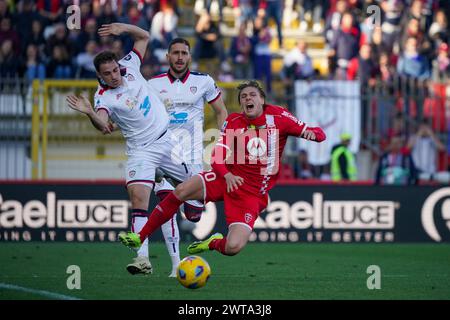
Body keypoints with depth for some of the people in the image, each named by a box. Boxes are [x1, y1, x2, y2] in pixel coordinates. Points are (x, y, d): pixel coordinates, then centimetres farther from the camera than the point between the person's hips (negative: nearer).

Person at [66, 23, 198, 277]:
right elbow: (103, 124, -36)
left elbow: (144, 37, 9)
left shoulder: (130, 66, -3)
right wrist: (90, 113, -57)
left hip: (167, 139, 5)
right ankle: (143, 258, -24)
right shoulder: (104, 96, -16)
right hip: (141, 149, -5)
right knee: (138, 197, -19)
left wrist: (123, 27, -9)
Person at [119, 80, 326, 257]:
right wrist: (227, 175, -32)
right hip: (228, 178, 2)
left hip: (253, 193, -2)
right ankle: (140, 237, -7)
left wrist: (311, 133, -30)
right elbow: (218, 156, -10)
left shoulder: (278, 116, -7)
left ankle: (214, 243, 20)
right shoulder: (233, 122, -1)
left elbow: (319, 135, -4)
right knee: (181, 191, -21)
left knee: (233, 248, -21)